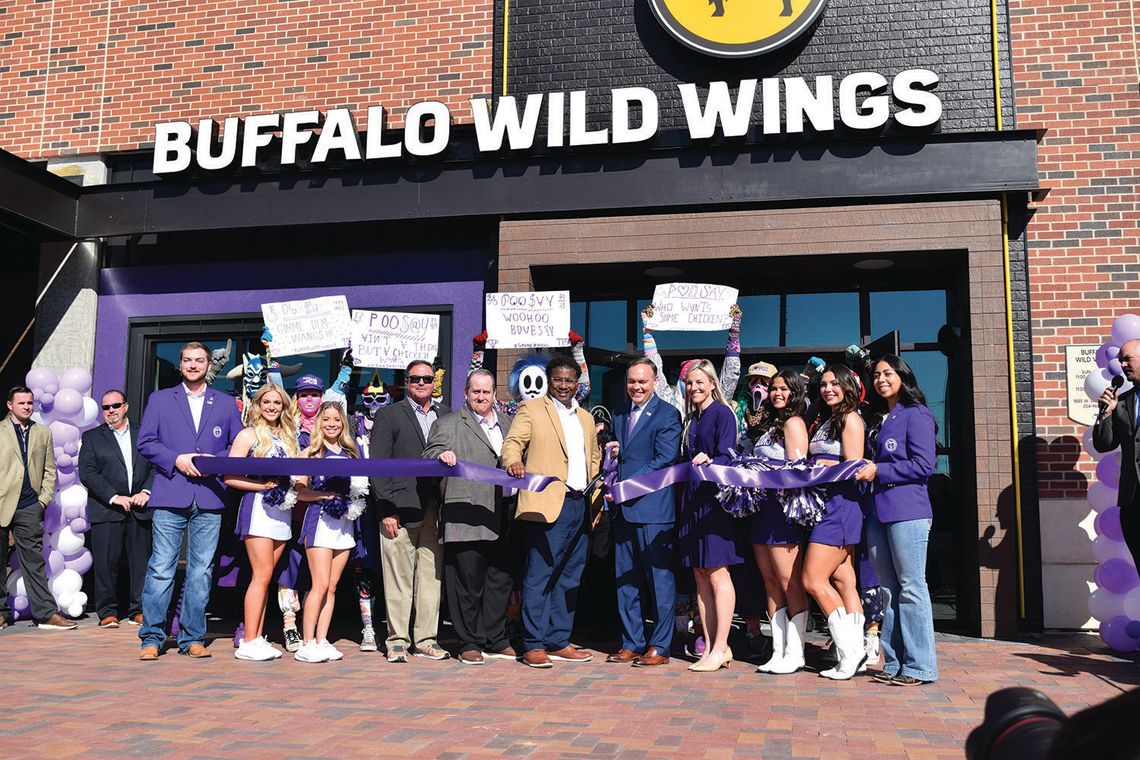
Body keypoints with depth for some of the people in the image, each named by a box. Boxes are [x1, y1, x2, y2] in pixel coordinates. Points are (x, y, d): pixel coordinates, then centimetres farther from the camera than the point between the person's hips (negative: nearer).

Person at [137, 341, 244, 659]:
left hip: (209, 500, 1)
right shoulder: (160, 399, 12)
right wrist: (176, 459, -9)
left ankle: (192, 638, 11)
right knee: (161, 569, -4)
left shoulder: (226, 404, 14)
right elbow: (145, 442, 6)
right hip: (169, 497, -1)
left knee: (201, 571, 3)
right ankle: (151, 638, 6)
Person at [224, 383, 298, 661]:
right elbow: (229, 476, -7)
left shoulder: (288, 436, 17)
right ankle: (248, 642, -5)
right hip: (258, 507, -6)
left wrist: (289, 488, 4)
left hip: (282, 510, 6)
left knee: (265, 577, 6)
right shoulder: (249, 435, -1)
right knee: (262, 575, -10)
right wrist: (264, 486, -13)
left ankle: (256, 637, 9)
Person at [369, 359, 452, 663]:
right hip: (400, 511, -3)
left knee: (431, 577, 5)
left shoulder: (447, 416, 15)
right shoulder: (388, 415, 5)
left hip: (435, 511, 3)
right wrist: (386, 510, -8)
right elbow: (378, 465, -1)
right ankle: (398, 641, 10)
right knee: (398, 579, 0)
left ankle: (426, 640, 14)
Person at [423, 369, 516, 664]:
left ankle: (495, 640, 21)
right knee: (468, 581, -1)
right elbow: (429, 455, -5)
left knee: (500, 579, 9)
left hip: (499, 519, 5)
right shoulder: (449, 424, 5)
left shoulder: (507, 423, 20)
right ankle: (469, 643, 11)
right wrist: (441, 454, -25)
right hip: (466, 517, -5)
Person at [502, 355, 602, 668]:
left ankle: (559, 642, 18)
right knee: (539, 575, -6)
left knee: (569, 577, 10)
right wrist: (514, 462, -31)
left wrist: (596, 500, 13)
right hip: (547, 505, -6)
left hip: (580, 506, 7)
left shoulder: (586, 418, 21)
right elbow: (512, 442, -9)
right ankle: (533, 646, 0)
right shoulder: (531, 409, 3)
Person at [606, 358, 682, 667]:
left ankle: (659, 647, 9)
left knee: (659, 579, 0)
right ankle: (632, 643, 21)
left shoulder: (667, 414, -6)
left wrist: (626, 487, -19)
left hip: (654, 507, -7)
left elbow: (664, 459, -15)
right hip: (623, 508, 7)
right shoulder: (620, 414, 16)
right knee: (625, 580, 11)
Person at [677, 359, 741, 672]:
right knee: (700, 577, 7)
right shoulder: (690, 420, 17)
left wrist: (710, 461, -32)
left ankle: (720, 648, -1)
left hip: (715, 497, -8)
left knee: (717, 574, -6)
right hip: (692, 499, 8)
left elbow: (727, 456, -15)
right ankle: (710, 647, 12)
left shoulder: (722, 414, -4)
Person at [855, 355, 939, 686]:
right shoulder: (878, 420, 21)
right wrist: (865, 471, 7)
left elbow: (924, 465, -12)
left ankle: (920, 666, 1)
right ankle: (894, 662, 14)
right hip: (878, 510, 8)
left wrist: (879, 471, -11)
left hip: (907, 510, -8)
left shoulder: (916, 414, -3)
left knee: (911, 587, -5)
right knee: (888, 590, 9)